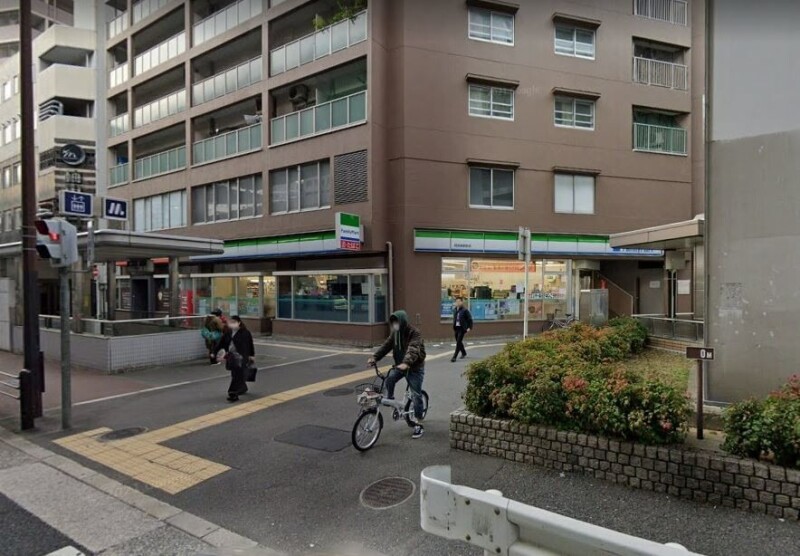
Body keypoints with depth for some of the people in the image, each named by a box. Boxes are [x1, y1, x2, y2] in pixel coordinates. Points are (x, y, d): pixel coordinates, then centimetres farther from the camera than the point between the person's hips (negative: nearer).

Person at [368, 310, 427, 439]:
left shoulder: (414, 333, -22)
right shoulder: (395, 333, 0)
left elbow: (413, 350, -37)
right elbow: (386, 346, -7)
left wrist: (406, 363, -54)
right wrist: (375, 357, -22)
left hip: (415, 367, -5)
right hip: (400, 365, 5)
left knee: (416, 395, -2)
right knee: (389, 379, -22)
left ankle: (419, 425, 8)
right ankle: (389, 399, 5)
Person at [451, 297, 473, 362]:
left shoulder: (465, 310, -9)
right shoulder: (454, 310, 9)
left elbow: (470, 319, -6)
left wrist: (469, 328, -10)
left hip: (462, 328, -6)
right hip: (456, 328, 7)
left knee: (458, 342, -10)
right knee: (458, 342, 15)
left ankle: (454, 357, -9)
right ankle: (463, 353, 38)